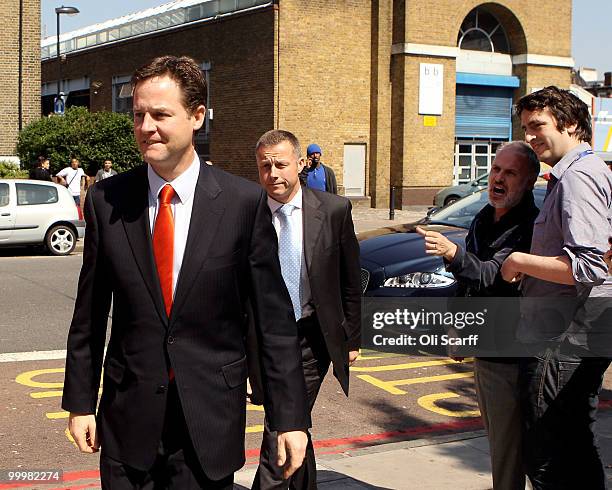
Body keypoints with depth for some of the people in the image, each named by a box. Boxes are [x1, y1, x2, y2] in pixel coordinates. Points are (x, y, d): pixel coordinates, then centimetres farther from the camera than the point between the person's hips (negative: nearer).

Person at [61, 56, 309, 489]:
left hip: (211, 420, -1)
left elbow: (274, 318, -5)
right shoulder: (106, 200, -1)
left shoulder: (245, 201, -7)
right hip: (127, 417, 2)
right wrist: (80, 402, 7)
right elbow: (90, 312, 6)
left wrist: (290, 417, -5)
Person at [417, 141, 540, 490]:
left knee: (508, 448, -5)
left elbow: (494, 277, -30)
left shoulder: (529, 227, -18)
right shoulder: (484, 219, 12)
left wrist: (454, 254, -43)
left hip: (510, 355, -9)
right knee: (496, 439, 21)